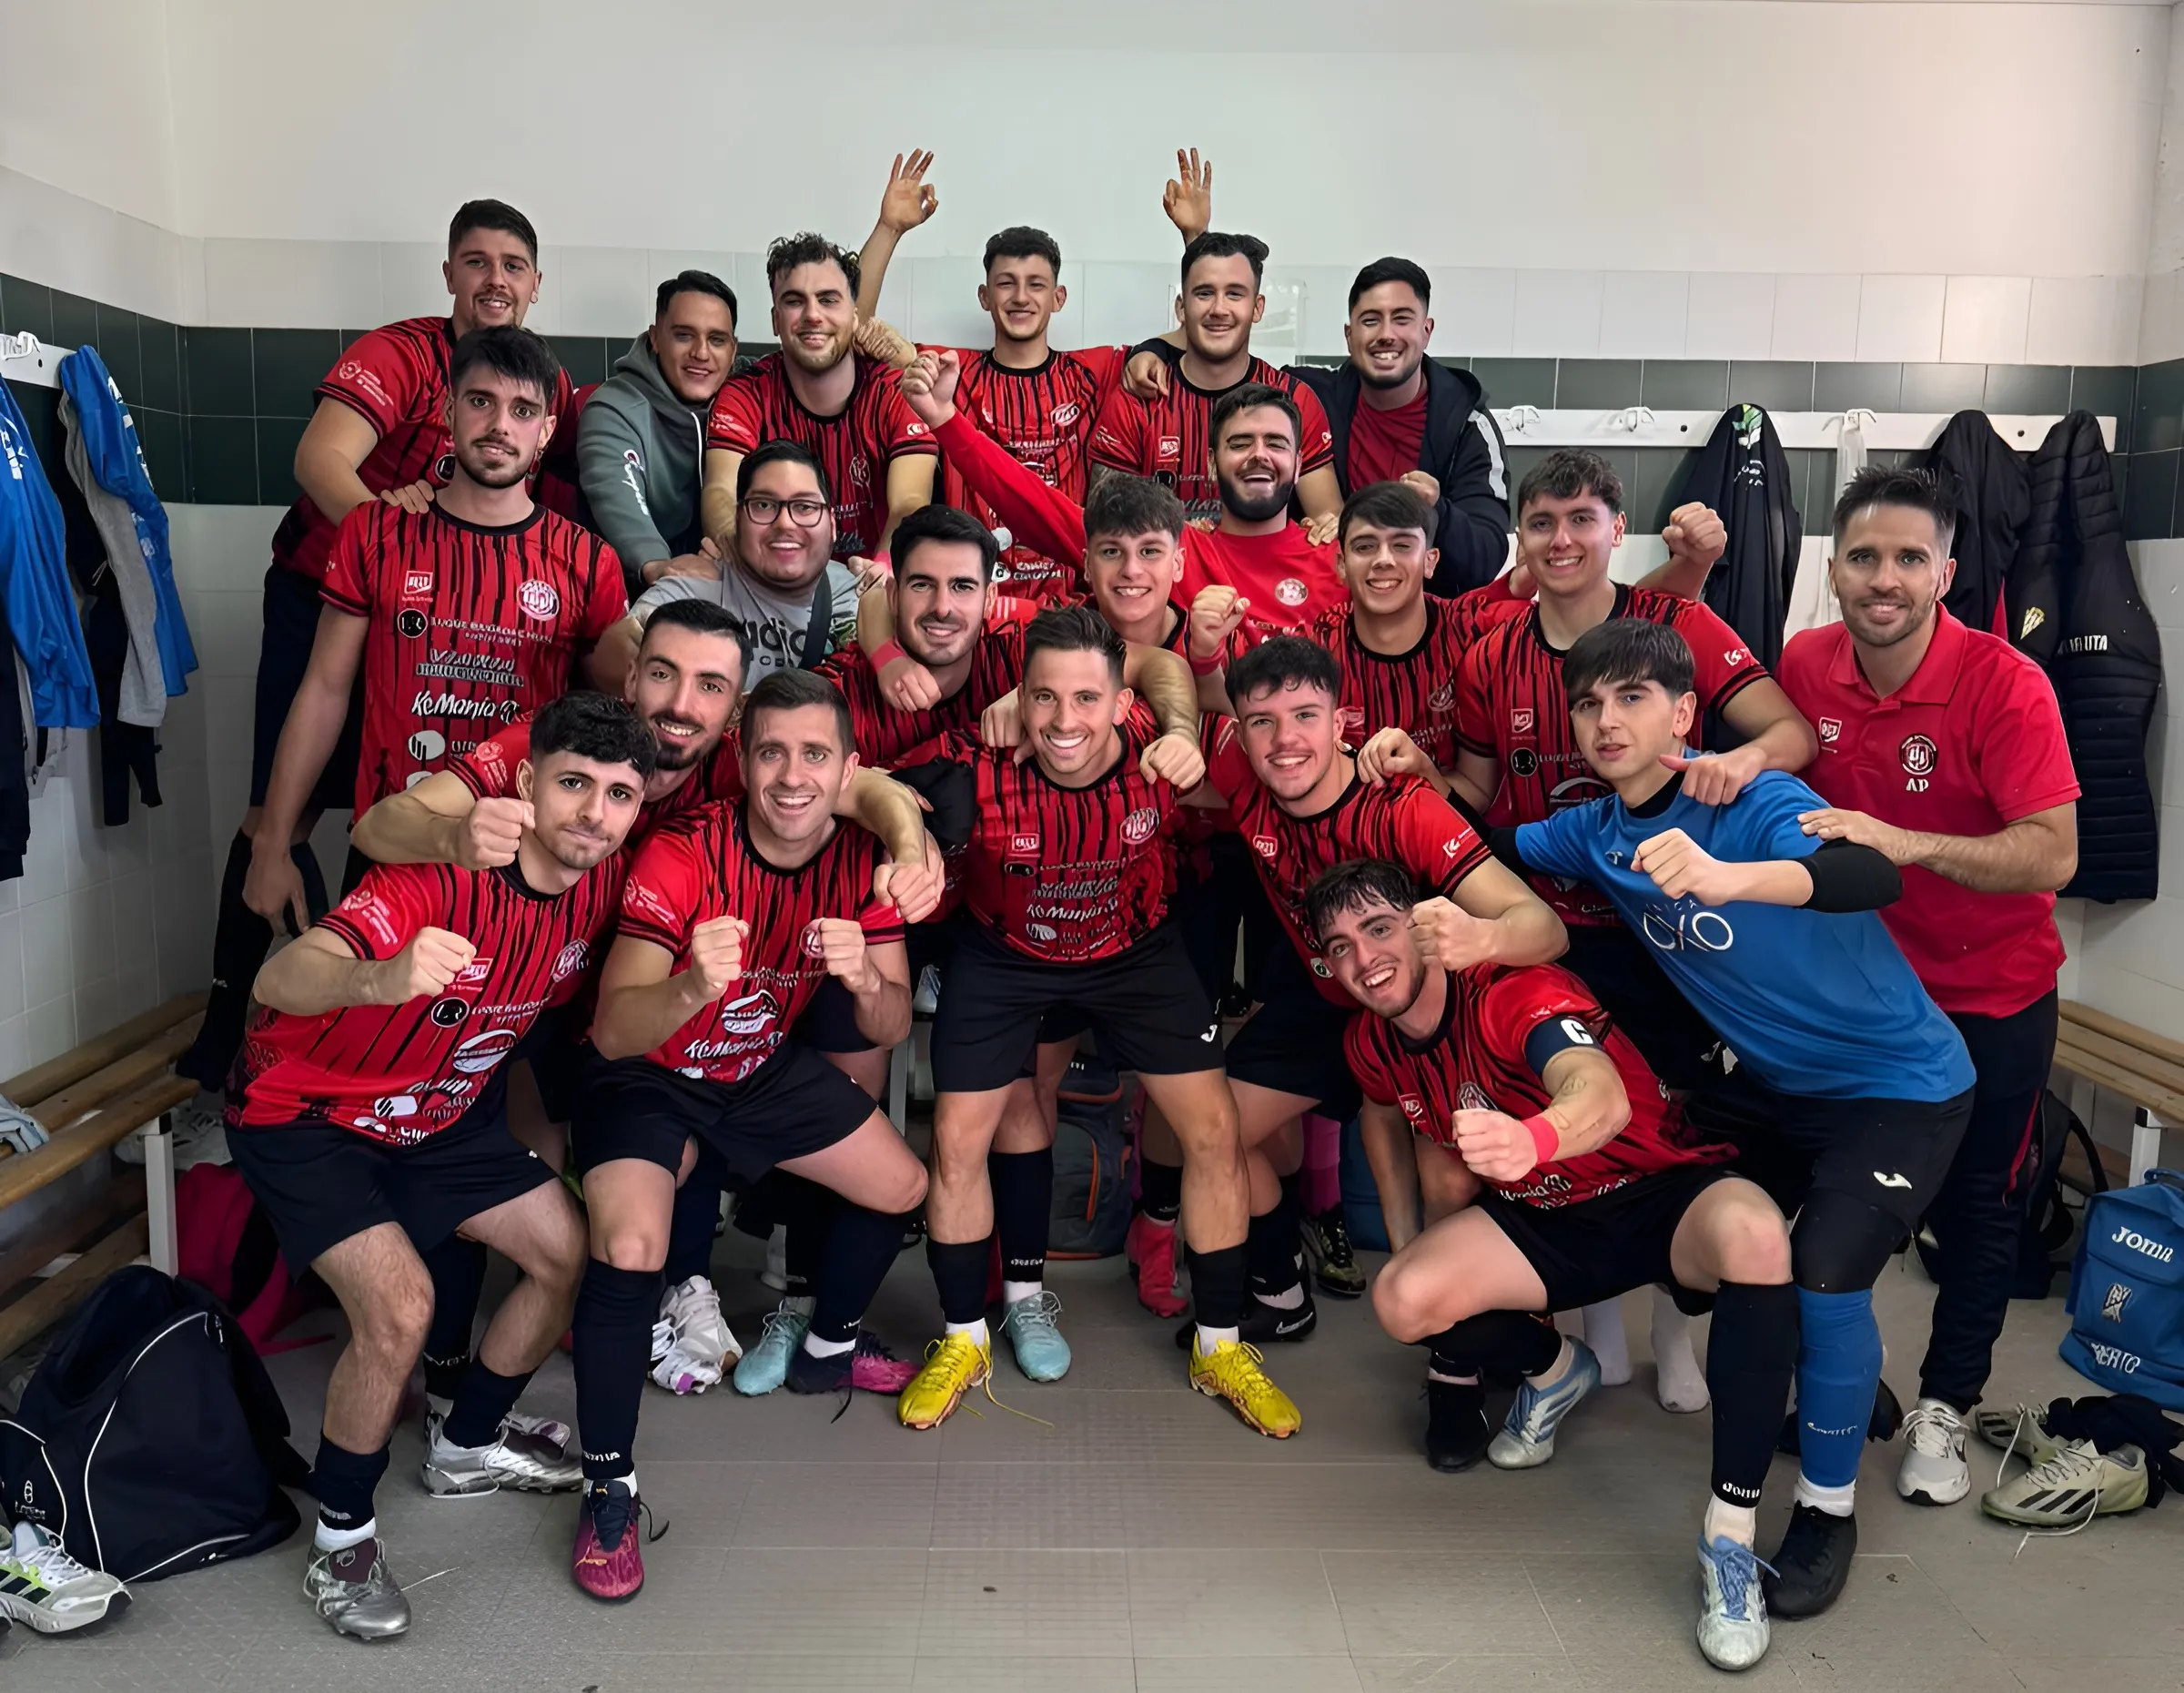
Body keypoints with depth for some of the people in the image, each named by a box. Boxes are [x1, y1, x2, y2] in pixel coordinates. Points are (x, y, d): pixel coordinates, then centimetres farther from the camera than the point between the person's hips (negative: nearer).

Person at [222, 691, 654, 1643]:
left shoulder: (601, 884, -13)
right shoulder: (442, 876, -34)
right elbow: (278, 980, -48)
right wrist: (382, 977, -68)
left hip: (442, 1112, 7)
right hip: (303, 1111, -7)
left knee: (571, 1252, 5)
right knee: (399, 1305, -24)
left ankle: (466, 1446, 29)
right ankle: (340, 1540, 1)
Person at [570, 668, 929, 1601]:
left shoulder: (862, 858, -15)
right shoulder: (683, 855, -31)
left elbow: (891, 1031, -14)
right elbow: (613, 1033, -36)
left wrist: (867, 979, -37)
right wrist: (695, 986, -57)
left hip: (764, 1066, 6)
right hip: (647, 1075, -5)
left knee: (902, 1187, 10)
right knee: (629, 1247, -28)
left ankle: (828, 1348, 38)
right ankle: (609, 1490, -6)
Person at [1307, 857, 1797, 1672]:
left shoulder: (1516, 992, -27)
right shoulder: (1374, 1042, -5)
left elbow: (1602, 1094, -47)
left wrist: (1530, 1139, -70)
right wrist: (1444, 1256, 17)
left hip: (1662, 1191, -5)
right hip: (1543, 1220, 5)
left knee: (1754, 1235, -40)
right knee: (1402, 1299, -21)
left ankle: (1731, 1537, -29)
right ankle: (1551, 1368, 12)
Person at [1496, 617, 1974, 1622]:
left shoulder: (1756, 804, -28)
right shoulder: (1597, 832, -7)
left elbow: (1874, 874, -46)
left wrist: (1726, 878, -64)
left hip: (1897, 1080, -7)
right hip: (1771, 1081, 8)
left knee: (1825, 1272, -20)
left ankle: (1828, 1506, 4)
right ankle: (1844, 1379, 38)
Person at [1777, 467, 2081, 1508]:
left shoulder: (2005, 686, -23)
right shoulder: (1806, 664, -10)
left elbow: (2054, 855, -28)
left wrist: (1906, 843, -40)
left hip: (1990, 993, -3)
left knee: (1978, 1204, 9)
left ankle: (1943, 1406, 29)